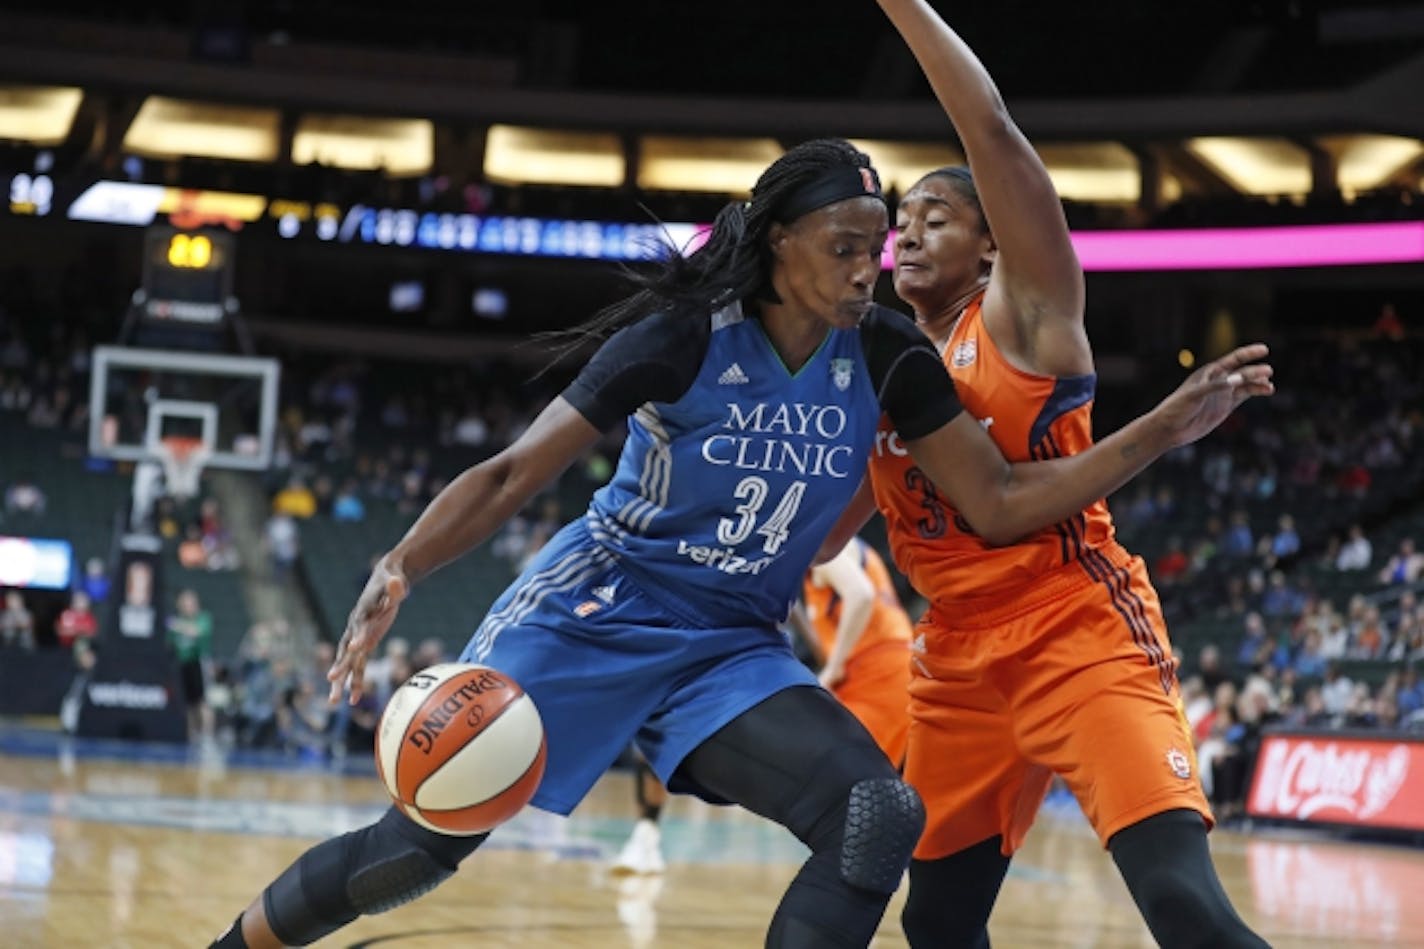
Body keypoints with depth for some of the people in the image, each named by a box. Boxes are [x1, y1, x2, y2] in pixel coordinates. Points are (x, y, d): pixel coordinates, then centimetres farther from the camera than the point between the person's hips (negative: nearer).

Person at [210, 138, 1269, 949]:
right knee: (418, 844, -7)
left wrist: (1165, 428, -12)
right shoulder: (686, 337, -16)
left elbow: (1003, 503, -2)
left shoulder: (886, 358, -5)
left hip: (732, 651, 4)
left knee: (881, 815, -21)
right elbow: (513, 475, -14)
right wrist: (398, 570, -31)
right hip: (593, 614, -3)